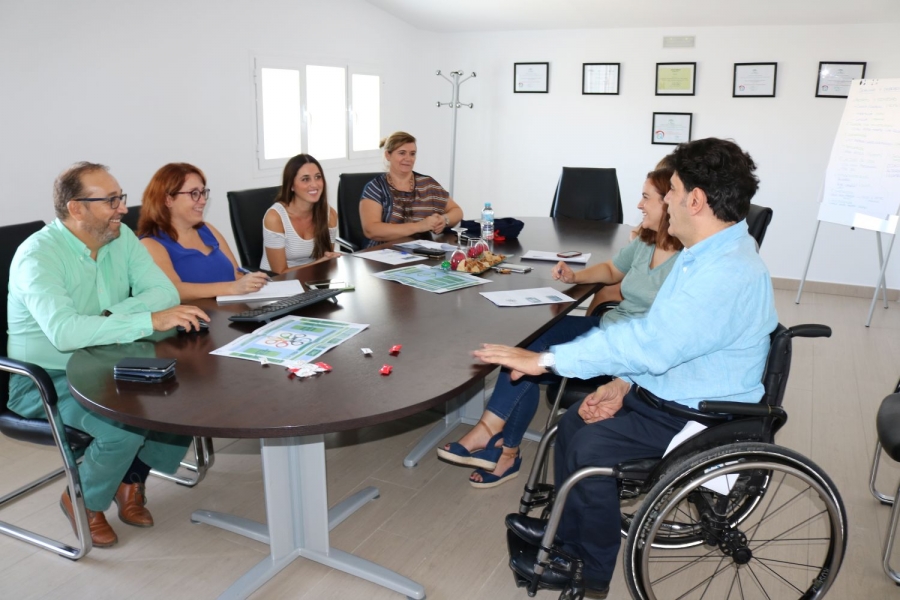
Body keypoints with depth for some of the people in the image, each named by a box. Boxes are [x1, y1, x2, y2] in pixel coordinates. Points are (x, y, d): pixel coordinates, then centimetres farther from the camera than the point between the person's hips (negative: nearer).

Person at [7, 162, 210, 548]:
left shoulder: (122, 238, -1)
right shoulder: (37, 255, -21)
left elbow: (165, 292, -9)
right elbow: (64, 331, -37)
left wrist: (110, 315, -24)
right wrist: (150, 320, -40)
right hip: (46, 381, -6)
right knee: (126, 422, -29)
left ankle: (132, 480, 10)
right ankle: (83, 501, 3)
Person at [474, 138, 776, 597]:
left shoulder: (730, 274, -29)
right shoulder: (705, 253, 6)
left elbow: (649, 340, -36)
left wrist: (546, 359, -31)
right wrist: (623, 383, -3)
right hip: (661, 390, 10)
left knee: (590, 446, -18)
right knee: (574, 421, 3)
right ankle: (567, 532, 22)